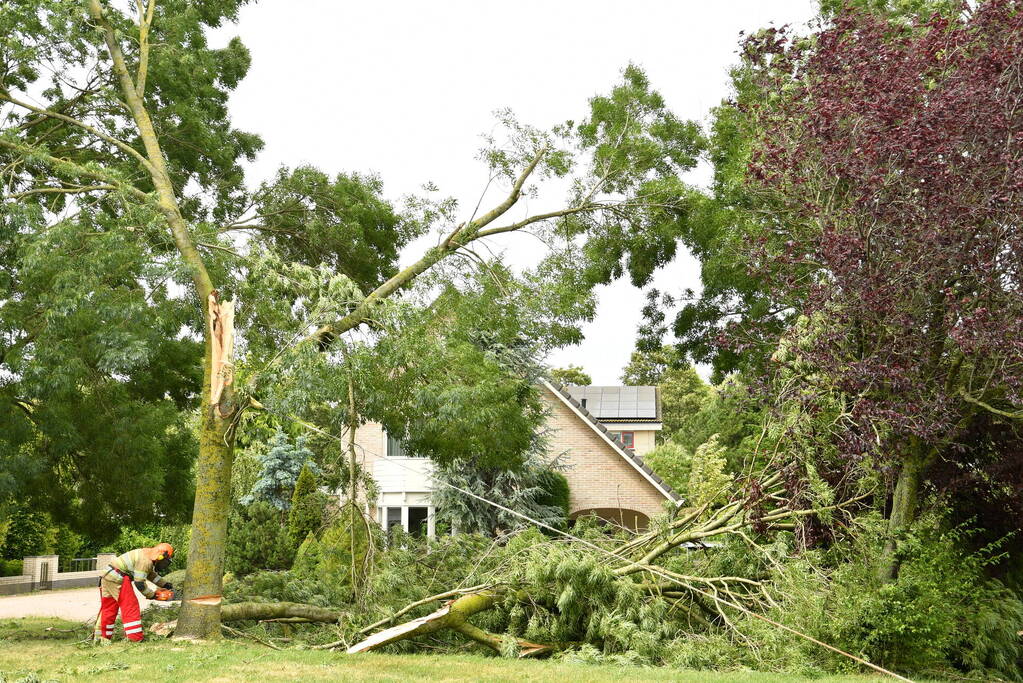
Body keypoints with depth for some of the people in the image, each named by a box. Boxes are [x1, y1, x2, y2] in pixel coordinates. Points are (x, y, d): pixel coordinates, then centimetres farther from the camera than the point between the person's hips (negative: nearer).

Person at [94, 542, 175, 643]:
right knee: (130, 606, -5)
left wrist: (164, 584, 23)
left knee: (108, 608, 16)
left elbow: (151, 574, 28)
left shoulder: (146, 554, 14)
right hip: (118, 579, -10)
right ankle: (135, 638, -7)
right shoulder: (146, 561, -15)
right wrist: (151, 595, -3)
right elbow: (139, 583, -16)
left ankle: (101, 638, 22)